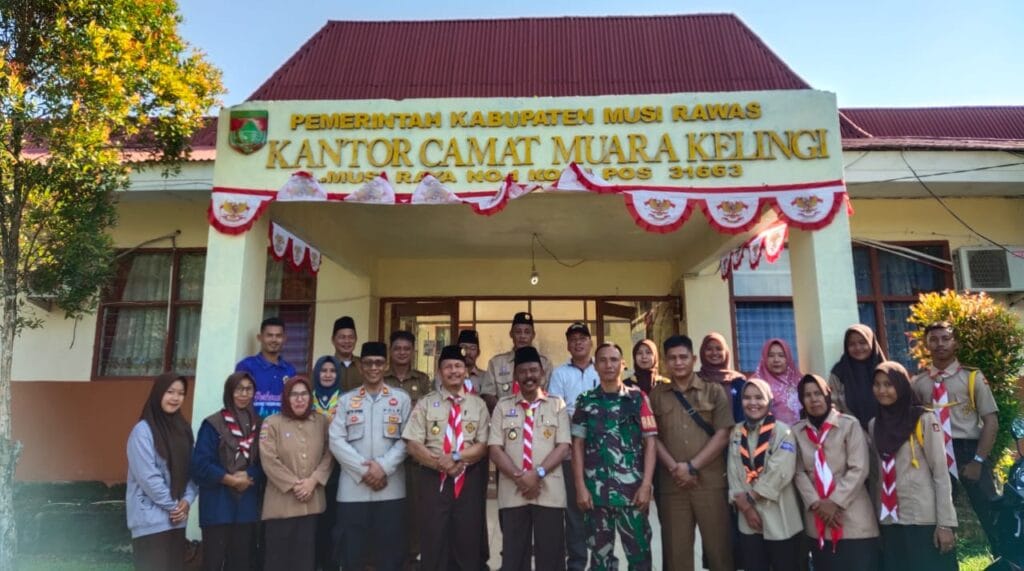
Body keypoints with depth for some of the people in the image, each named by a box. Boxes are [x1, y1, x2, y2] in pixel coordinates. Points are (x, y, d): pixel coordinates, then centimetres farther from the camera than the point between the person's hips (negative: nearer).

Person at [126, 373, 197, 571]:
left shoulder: (183, 428, 9)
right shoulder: (143, 430, -12)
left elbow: (191, 469, 8)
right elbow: (147, 476, -16)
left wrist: (186, 500, -7)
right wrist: (173, 504, -10)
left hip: (177, 518, 7)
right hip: (151, 518, -6)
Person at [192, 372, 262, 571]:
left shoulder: (258, 425, 8)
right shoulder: (213, 424, -5)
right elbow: (200, 465, -11)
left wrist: (248, 476, -14)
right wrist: (231, 479, -13)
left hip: (247, 505, 4)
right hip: (217, 504, -4)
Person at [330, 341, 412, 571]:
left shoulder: (401, 398, 7)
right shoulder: (347, 400, 10)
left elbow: (406, 439, 0)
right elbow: (336, 441, 0)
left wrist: (383, 467, -13)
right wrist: (363, 470, -10)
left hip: (390, 489, -1)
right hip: (353, 489, 1)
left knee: (390, 552, 6)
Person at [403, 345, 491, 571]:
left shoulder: (478, 405, 5)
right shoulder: (425, 404, 3)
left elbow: (483, 445, -1)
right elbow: (413, 445, -4)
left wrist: (457, 456, -17)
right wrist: (441, 464, -16)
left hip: (469, 479, 1)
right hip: (434, 478, -1)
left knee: (468, 543, 9)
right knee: (433, 543, 6)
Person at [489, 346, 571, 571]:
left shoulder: (557, 405, 6)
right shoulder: (503, 406, 7)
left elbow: (563, 446, -1)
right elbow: (495, 449, 1)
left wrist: (538, 473, -14)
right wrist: (518, 477, -12)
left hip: (549, 491, 0)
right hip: (512, 492, 1)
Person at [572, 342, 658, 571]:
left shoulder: (638, 398, 3)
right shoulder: (585, 401, 6)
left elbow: (650, 442, 1)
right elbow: (577, 445, 5)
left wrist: (646, 485, -7)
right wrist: (581, 487, -2)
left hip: (632, 490, -1)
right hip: (595, 491, 1)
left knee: (639, 553, 3)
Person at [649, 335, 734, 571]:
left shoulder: (714, 391, 6)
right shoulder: (656, 395, 9)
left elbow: (722, 434, -2)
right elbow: (652, 436, 4)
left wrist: (692, 466, -8)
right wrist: (674, 467, -9)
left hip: (710, 481, -1)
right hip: (671, 483, 1)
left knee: (718, 546, 2)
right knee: (676, 548, 6)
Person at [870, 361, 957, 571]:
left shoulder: (925, 420, -5)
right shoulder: (873, 425, 8)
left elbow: (941, 473, -7)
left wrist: (945, 523, -10)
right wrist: (875, 515, 12)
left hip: (925, 519, -4)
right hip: (890, 521, 4)